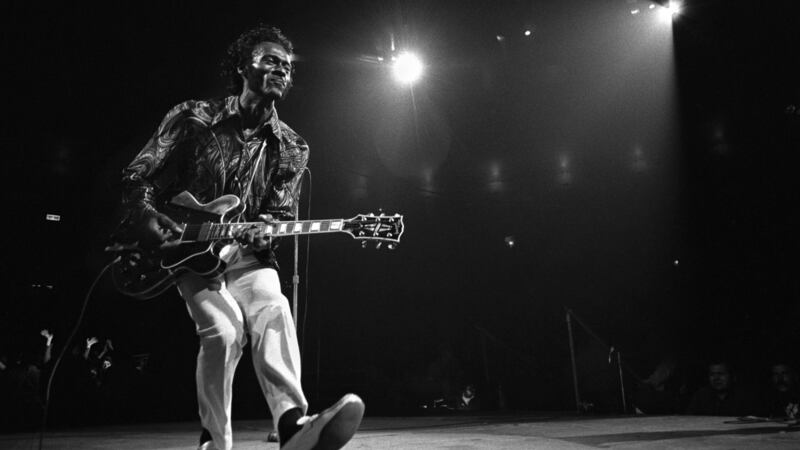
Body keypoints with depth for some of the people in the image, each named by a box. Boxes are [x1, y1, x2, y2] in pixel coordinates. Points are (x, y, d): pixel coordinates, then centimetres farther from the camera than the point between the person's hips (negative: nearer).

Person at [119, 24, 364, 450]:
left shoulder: (290, 149, 6)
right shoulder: (193, 118, 1)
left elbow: (278, 217, 6)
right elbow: (137, 179, 3)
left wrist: (261, 233, -17)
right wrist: (150, 223, -14)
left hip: (246, 254, 2)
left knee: (273, 311, -29)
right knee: (224, 329, -26)